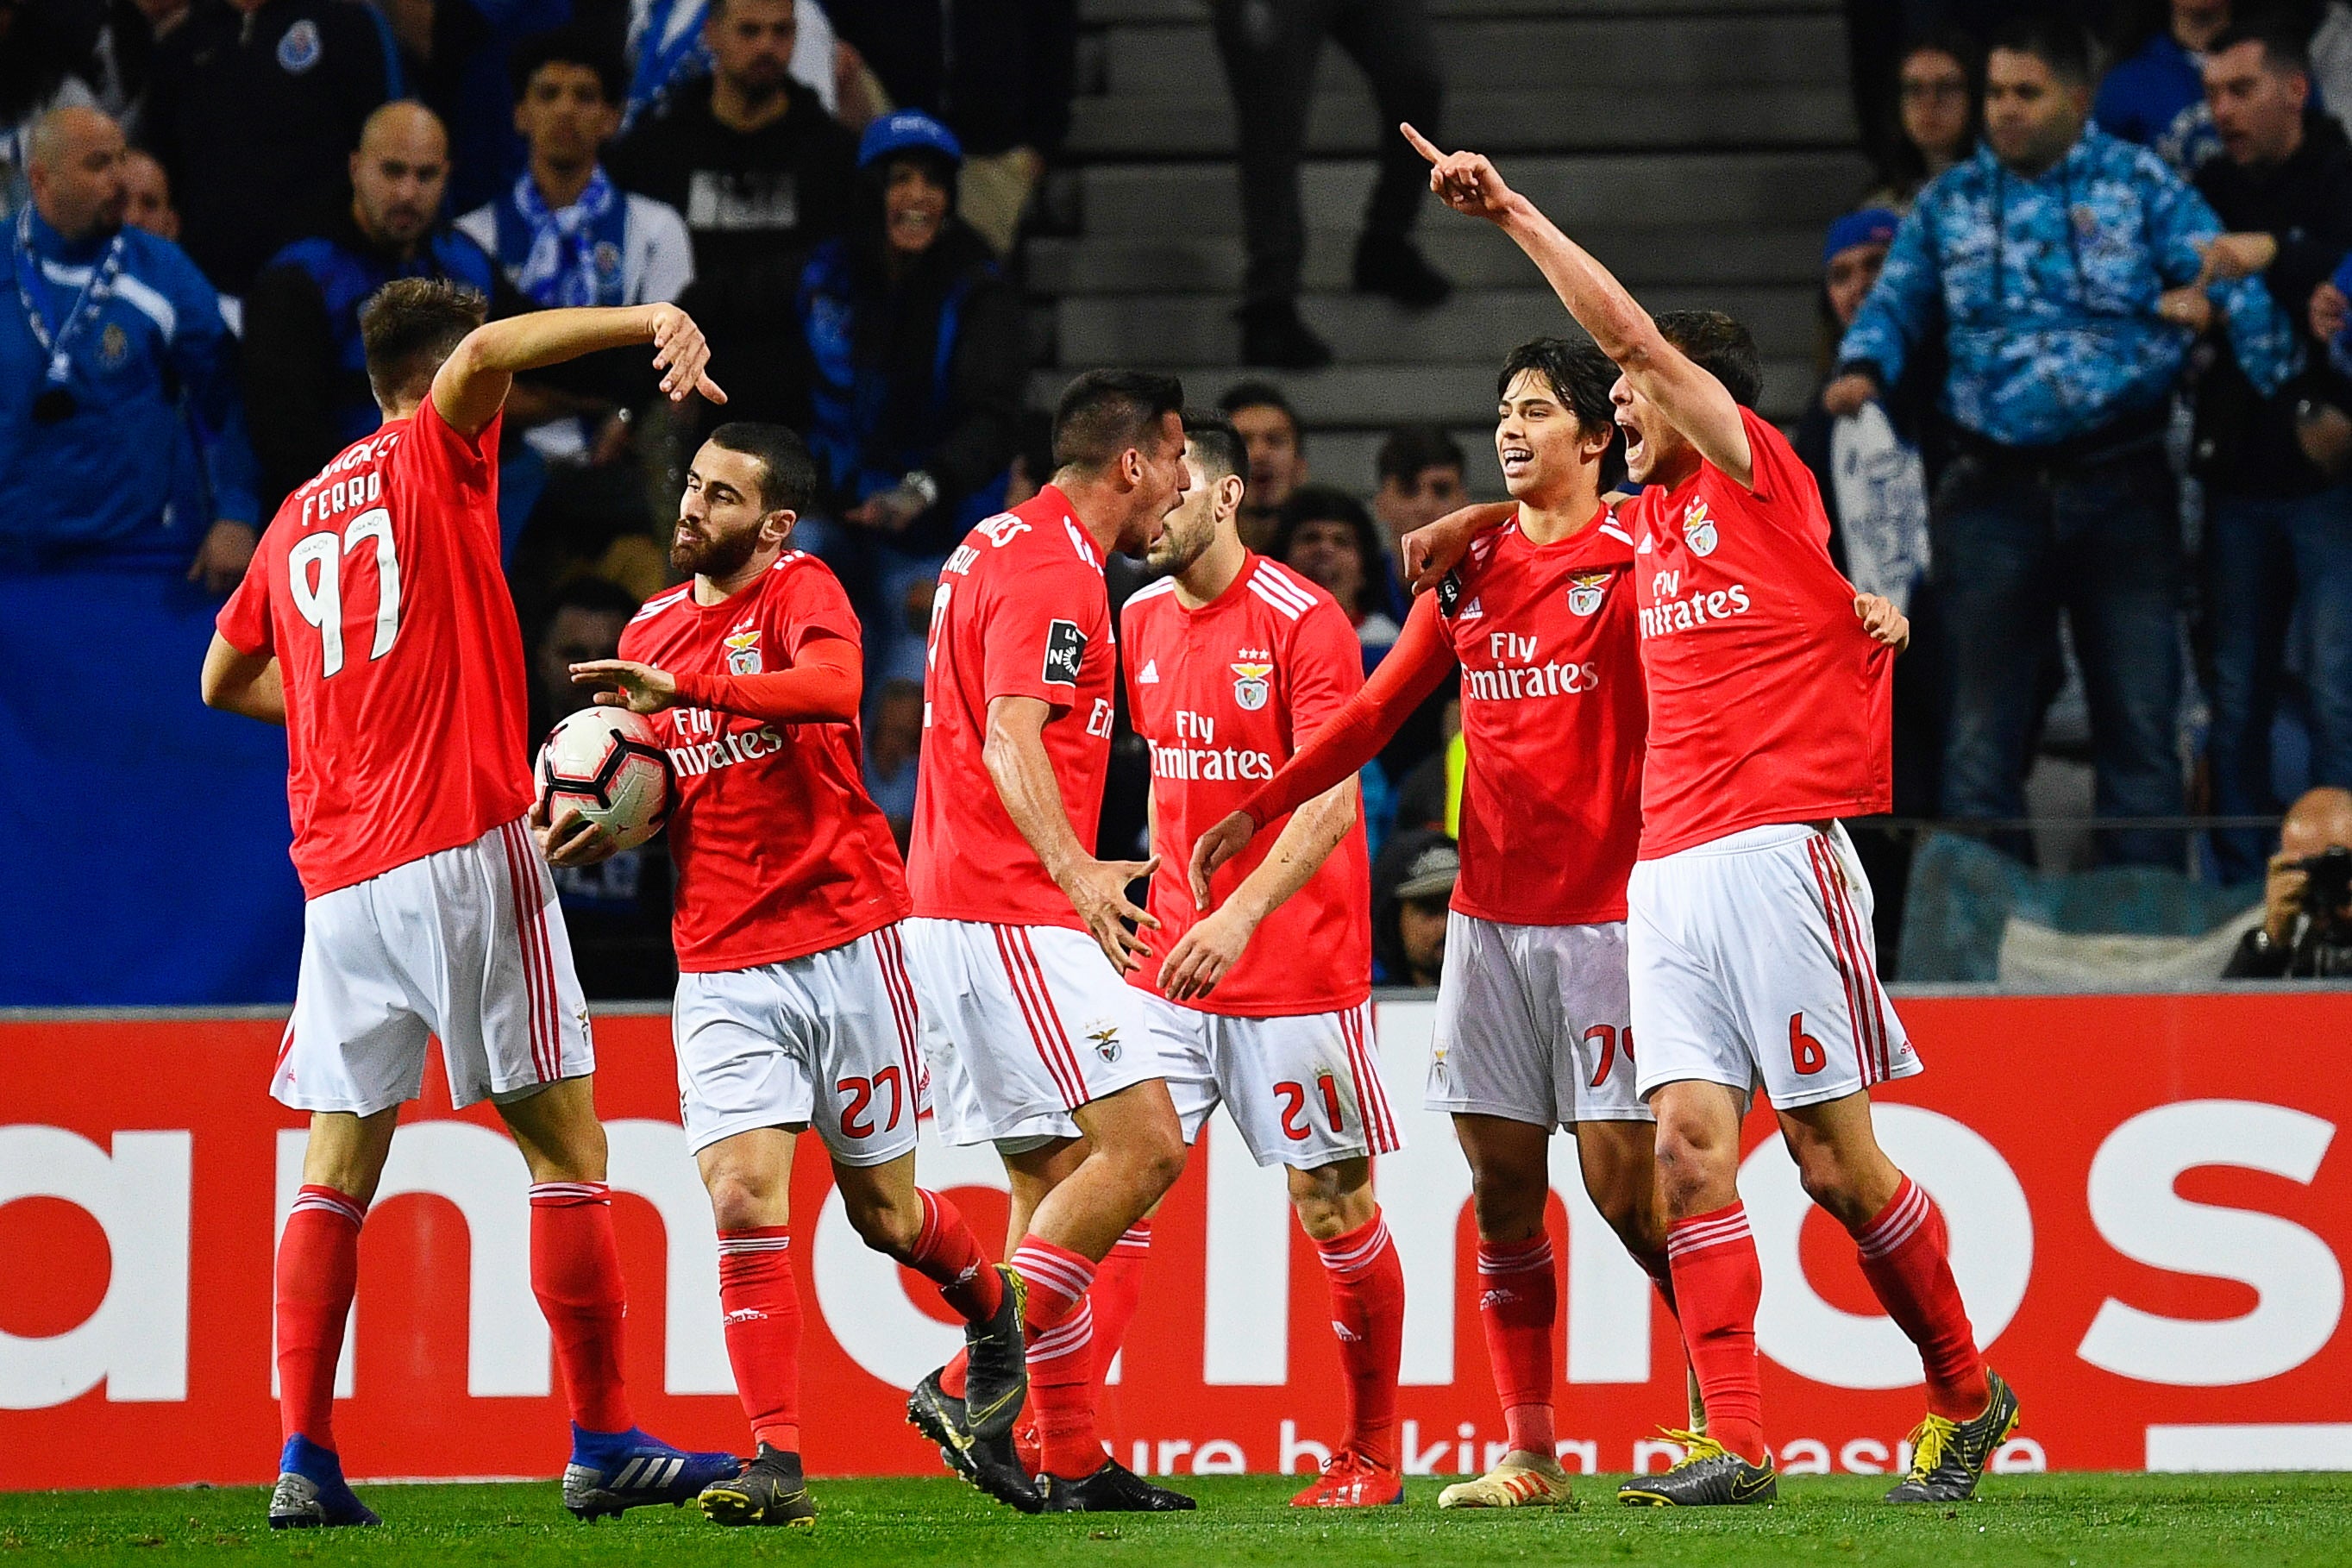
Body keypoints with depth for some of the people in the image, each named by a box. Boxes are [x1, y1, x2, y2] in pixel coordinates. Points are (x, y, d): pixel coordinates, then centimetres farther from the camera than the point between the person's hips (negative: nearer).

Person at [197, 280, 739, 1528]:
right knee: (565, 1148, -2)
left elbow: (225, 679, 28)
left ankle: (304, 1461, 0)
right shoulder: (433, 456, 2)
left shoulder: (299, 515, 19)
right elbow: (489, 350, -19)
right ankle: (602, 1447, -3)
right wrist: (653, 321, -26)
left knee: (337, 1169, 7)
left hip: (337, 868, 6)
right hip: (461, 846, -6)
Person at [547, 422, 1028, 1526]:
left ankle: (989, 1308, 42)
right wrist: (601, 827, 1)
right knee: (742, 1203, -13)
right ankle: (776, 1467, -14)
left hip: (844, 944, -4)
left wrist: (680, 687, -36)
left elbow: (833, 687, -31)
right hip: (721, 967, 4)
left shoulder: (801, 593, -8)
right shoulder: (650, 632, 10)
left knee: (881, 1209, 9)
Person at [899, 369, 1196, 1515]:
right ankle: (972, 1386, -17)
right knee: (1142, 1143, -14)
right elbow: (1012, 744, -26)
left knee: (1053, 1179, 10)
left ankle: (1071, 1463, 9)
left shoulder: (1001, 549, 19)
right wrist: (1077, 873, -39)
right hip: (1009, 916, -11)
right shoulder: (1054, 575, -13)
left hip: (958, 914, 11)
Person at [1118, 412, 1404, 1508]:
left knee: (1337, 1209, 2)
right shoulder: (1142, 620, 8)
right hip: (1171, 961, 5)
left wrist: (1242, 914, -29)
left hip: (1297, 964, -5)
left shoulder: (1303, 622, -12)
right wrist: (1156, 874, 15)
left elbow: (1331, 801, -18)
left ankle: (1372, 1455, 14)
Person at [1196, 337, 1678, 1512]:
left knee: (1622, 1181, -9)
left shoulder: (1638, 554, -3)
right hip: (1488, 913, 5)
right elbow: (1377, 710, 19)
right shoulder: (1469, 568, 14)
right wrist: (1256, 808, 14)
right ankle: (1529, 1457, 6)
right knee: (1502, 1183, 2)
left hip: (1605, 906, -5)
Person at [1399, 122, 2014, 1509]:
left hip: (1777, 849, -7)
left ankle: (1966, 1395, 13)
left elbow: (1632, 331, -9)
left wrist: (1514, 212, -6)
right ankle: (1734, 1444, -12)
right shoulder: (1648, 517, 19)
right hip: (1668, 864, 7)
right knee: (1689, 1139, -7)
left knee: (1835, 1155, -5)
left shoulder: (1761, 473, -2)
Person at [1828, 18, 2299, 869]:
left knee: (2139, 719, 0)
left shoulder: (2141, 187, 1)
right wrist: (1862, 368, -8)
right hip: (1994, 487, 2)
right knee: (1984, 725, 5)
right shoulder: (1948, 204, 10)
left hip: (2122, 483, -2)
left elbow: (2231, 288, -6)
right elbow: (1894, 304, 15)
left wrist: (2289, 404, -20)